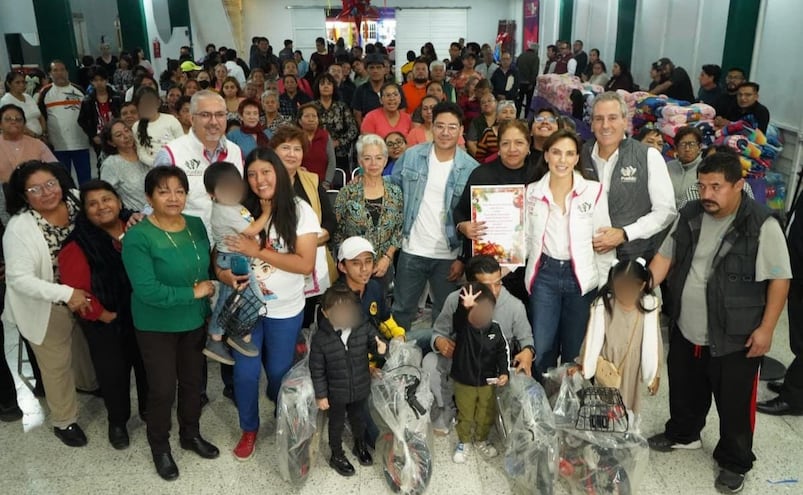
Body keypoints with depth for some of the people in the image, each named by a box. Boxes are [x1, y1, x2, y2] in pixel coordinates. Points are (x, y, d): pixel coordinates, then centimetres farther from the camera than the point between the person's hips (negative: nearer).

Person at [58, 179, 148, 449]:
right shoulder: (79, 245, -14)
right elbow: (75, 290, -16)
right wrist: (102, 314, -14)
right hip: (106, 325, -3)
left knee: (147, 366, 19)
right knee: (113, 373, 11)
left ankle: (149, 410, 44)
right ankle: (117, 422, 36)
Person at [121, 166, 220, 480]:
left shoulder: (197, 225, -4)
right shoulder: (137, 237, -22)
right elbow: (147, 290, -28)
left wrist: (211, 285, -8)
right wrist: (194, 292, -22)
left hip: (195, 320, 5)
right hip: (156, 327, -5)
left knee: (192, 381, 19)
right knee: (162, 389, 7)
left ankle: (191, 435, 43)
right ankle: (160, 448, 33)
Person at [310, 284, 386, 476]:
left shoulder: (364, 328, -19)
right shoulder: (320, 338, -23)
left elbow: (374, 342, -2)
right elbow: (317, 370, -14)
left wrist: (380, 347, -27)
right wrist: (321, 395, -8)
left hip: (360, 388, 3)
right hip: (336, 392, -3)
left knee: (358, 418, 27)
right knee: (337, 423, 20)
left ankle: (360, 445, 56)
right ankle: (337, 455, 45)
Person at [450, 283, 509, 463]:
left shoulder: (495, 329, -11)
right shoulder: (462, 327, -21)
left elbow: (502, 351, 1)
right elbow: (458, 319, -46)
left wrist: (504, 372, -9)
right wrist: (465, 307, -65)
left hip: (487, 382, 3)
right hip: (464, 382, -2)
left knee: (487, 415, 19)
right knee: (465, 415, 15)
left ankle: (481, 440, 44)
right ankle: (464, 442, 38)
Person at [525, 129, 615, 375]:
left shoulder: (594, 191, -5)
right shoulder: (532, 192, 3)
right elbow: (526, 238, 9)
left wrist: (606, 286, -1)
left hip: (581, 278, -1)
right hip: (545, 275, 2)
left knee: (575, 354, 10)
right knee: (542, 352, 6)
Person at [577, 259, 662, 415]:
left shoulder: (649, 307, -17)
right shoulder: (602, 305, -20)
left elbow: (653, 342, -8)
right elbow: (593, 339, -9)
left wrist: (655, 374, 0)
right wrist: (582, 364, 0)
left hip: (632, 369, 1)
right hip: (607, 369, -1)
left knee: (629, 406, 17)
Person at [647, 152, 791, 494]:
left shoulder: (761, 225, -16)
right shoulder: (690, 216, 0)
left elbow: (779, 279, -11)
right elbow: (665, 257, 7)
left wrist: (766, 328, -14)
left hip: (735, 338, -5)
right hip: (684, 331, 5)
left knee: (734, 405, 11)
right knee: (684, 391, 24)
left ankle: (734, 463, 33)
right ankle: (682, 434, 49)